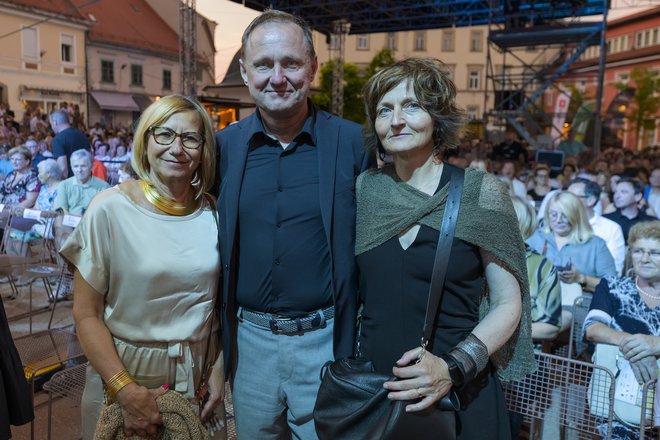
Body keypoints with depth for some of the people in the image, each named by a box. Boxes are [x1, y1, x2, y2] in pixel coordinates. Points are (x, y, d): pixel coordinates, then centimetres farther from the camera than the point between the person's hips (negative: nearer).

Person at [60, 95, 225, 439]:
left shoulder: (214, 213, -4)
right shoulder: (110, 208, -13)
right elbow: (86, 313, -11)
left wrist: (220, 369, -3)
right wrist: (127, 391, -17)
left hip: (200, 376, 3)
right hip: (125, 372, -3)